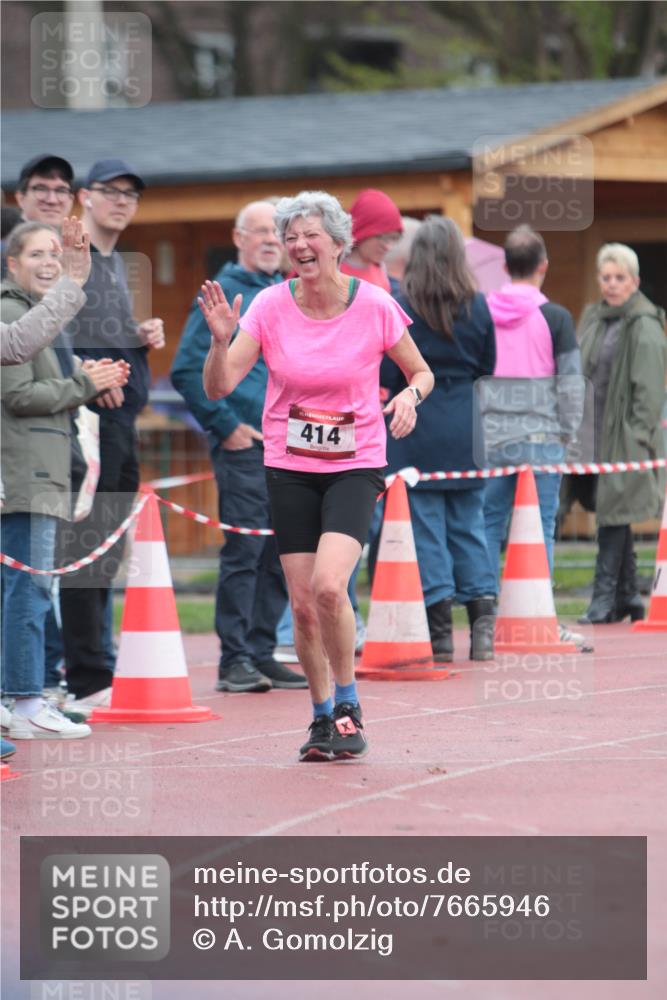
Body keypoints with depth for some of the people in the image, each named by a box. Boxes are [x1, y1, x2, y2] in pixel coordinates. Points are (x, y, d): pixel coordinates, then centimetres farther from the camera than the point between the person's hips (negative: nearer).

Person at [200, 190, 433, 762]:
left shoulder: (374, 306, -8)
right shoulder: (270, 307, -5)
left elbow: (422, 372, 6)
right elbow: (219, 387, -8)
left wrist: (410, 396, -16)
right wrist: (221, 340, -26)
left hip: (356, 465, -2)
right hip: (290, 470, 2)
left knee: (329, 586, -22)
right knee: (303, 605, 0)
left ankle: (348, 706, -3)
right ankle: (323, 717, 19)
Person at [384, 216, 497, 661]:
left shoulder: (400, 309, -10)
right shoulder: (478, 307, 0)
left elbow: (387, 376, -9)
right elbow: (488, 369, 7)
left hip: (417, 428, -3)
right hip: (466, 428, 3)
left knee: (426, 524, 1)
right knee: (469, 522, 12)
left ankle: (440, 633, -1)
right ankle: (483, 623, 4)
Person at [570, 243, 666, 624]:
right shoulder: (593, 320, 14)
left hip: (626, 435, -8)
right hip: (597, 432, 8)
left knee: (614, 511, -9)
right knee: (614, 514, 10)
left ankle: (605, 597, -8)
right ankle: (628, 596, 16)